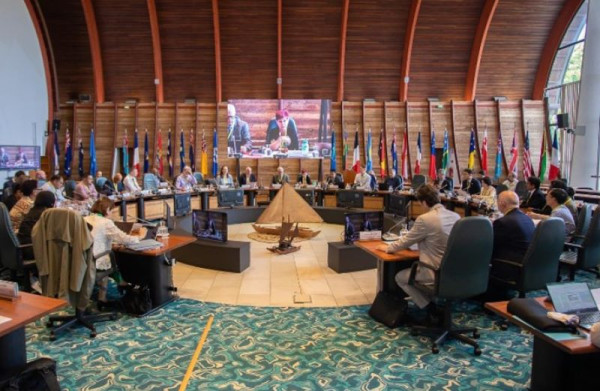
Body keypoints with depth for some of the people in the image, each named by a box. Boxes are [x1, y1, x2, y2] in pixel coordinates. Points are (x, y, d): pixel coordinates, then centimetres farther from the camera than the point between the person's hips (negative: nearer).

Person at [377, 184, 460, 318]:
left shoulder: (424, 219, -18)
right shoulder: (456, 216, 3)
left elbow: (405, 241, -5)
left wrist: (387, 248, 13)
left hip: (437, 273, -8)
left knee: (400, 277, 15)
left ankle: (432, 310, 9)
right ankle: (436, 303, 25)